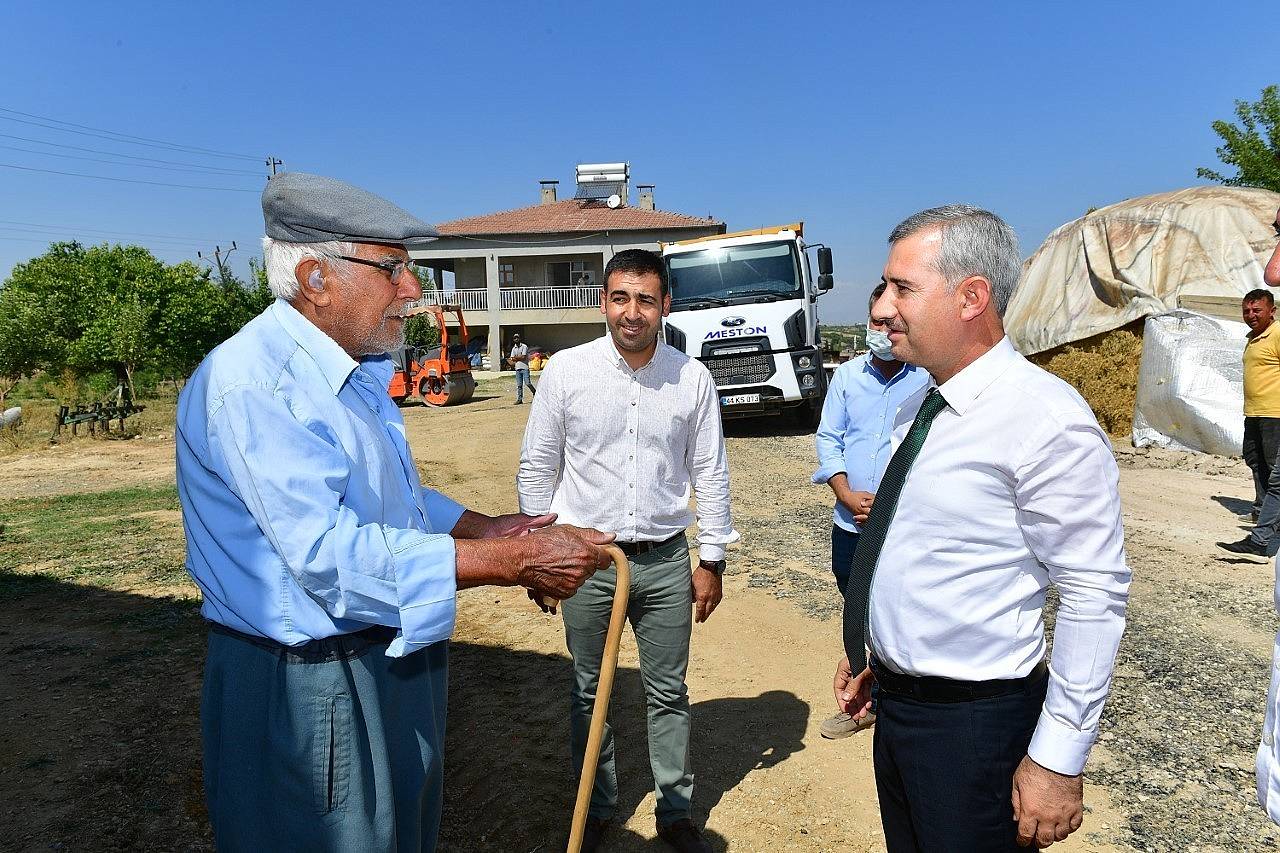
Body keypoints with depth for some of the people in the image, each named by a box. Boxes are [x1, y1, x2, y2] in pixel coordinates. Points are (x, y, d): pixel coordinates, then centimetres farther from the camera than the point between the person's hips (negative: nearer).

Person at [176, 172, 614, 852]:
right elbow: (327, 552, -31)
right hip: (307, 686, -9)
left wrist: (480, 528, 2)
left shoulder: (359, 373, 10)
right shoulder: (250, 383, -24)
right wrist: (509, 562, -31)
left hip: (392, 656, 10)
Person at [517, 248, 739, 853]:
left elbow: (710, 473, 4)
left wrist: (712, 559, 4)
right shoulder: (566, 371, -7)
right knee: (588, 692, 15)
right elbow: (537, 467, 1)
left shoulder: (693, 378, -4)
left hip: (665, 559, 1)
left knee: (669, 694, 13)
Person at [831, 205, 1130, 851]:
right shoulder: (915, 410, 6)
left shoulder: (1046, 422, -20)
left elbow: (1094, 596, -20)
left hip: (975, 721, -8)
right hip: (894, 702, 8)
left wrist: (1058, 760, -17)